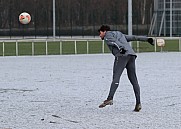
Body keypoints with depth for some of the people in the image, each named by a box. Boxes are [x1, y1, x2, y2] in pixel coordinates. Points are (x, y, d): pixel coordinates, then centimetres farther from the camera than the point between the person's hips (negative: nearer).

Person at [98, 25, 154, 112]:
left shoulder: (107, 36, 12)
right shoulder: (119, 34, 34)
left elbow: (114, 42, -9)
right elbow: (133, 37, 28)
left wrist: (121, 49, -27)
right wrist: (147, 39, 21)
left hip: (122, 55, -7)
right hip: (131, 55, 7)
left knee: (116, 77, -15)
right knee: (133, 80, 4)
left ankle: (110, 99, -28)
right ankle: (138, 103, -3)